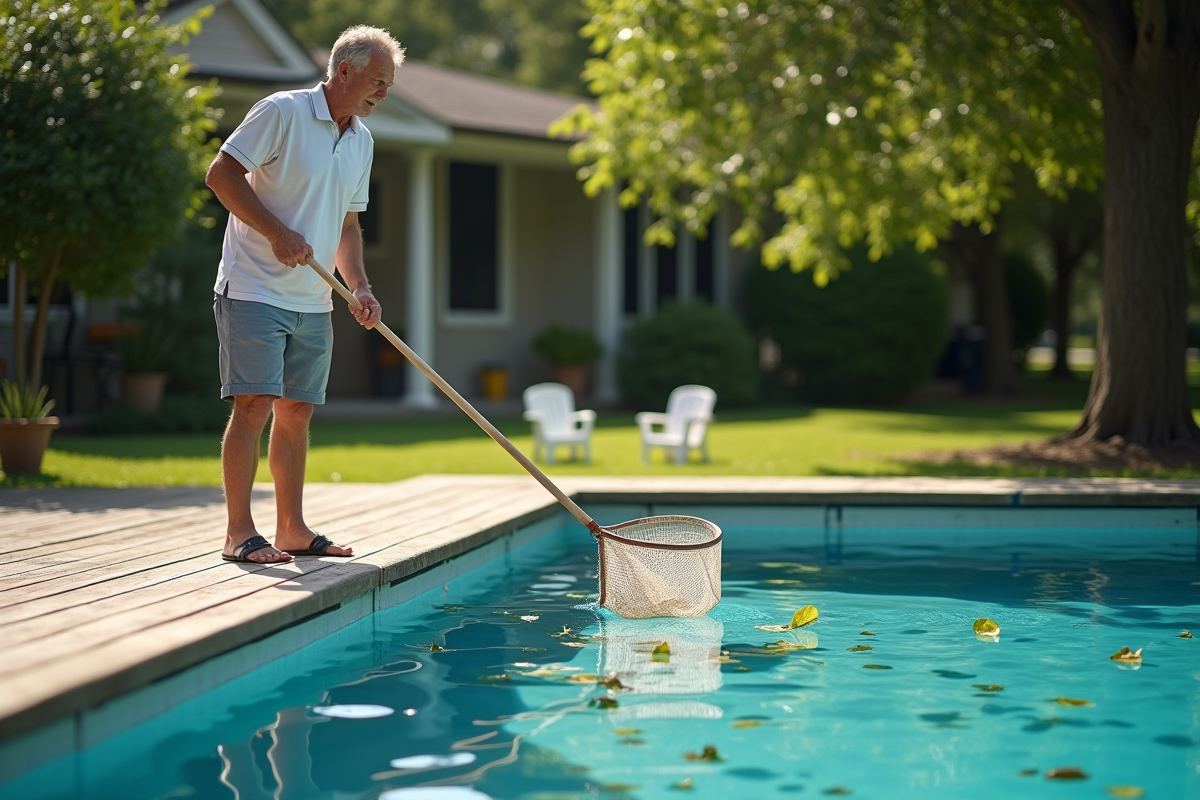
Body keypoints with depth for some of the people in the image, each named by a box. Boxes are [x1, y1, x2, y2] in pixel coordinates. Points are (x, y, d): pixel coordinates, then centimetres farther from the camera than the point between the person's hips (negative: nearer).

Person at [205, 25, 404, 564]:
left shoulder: (361, 141, 14)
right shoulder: (282, 113, -10)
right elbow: (221, 174, -13)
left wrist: (360, 288, 6)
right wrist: (278, 233, -18)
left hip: (313, 301, 8)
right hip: (254, 291, -7)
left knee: (297, 411, 10)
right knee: (254, 406, -11)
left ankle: (292, 529, 16)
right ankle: (239, 533, -8)